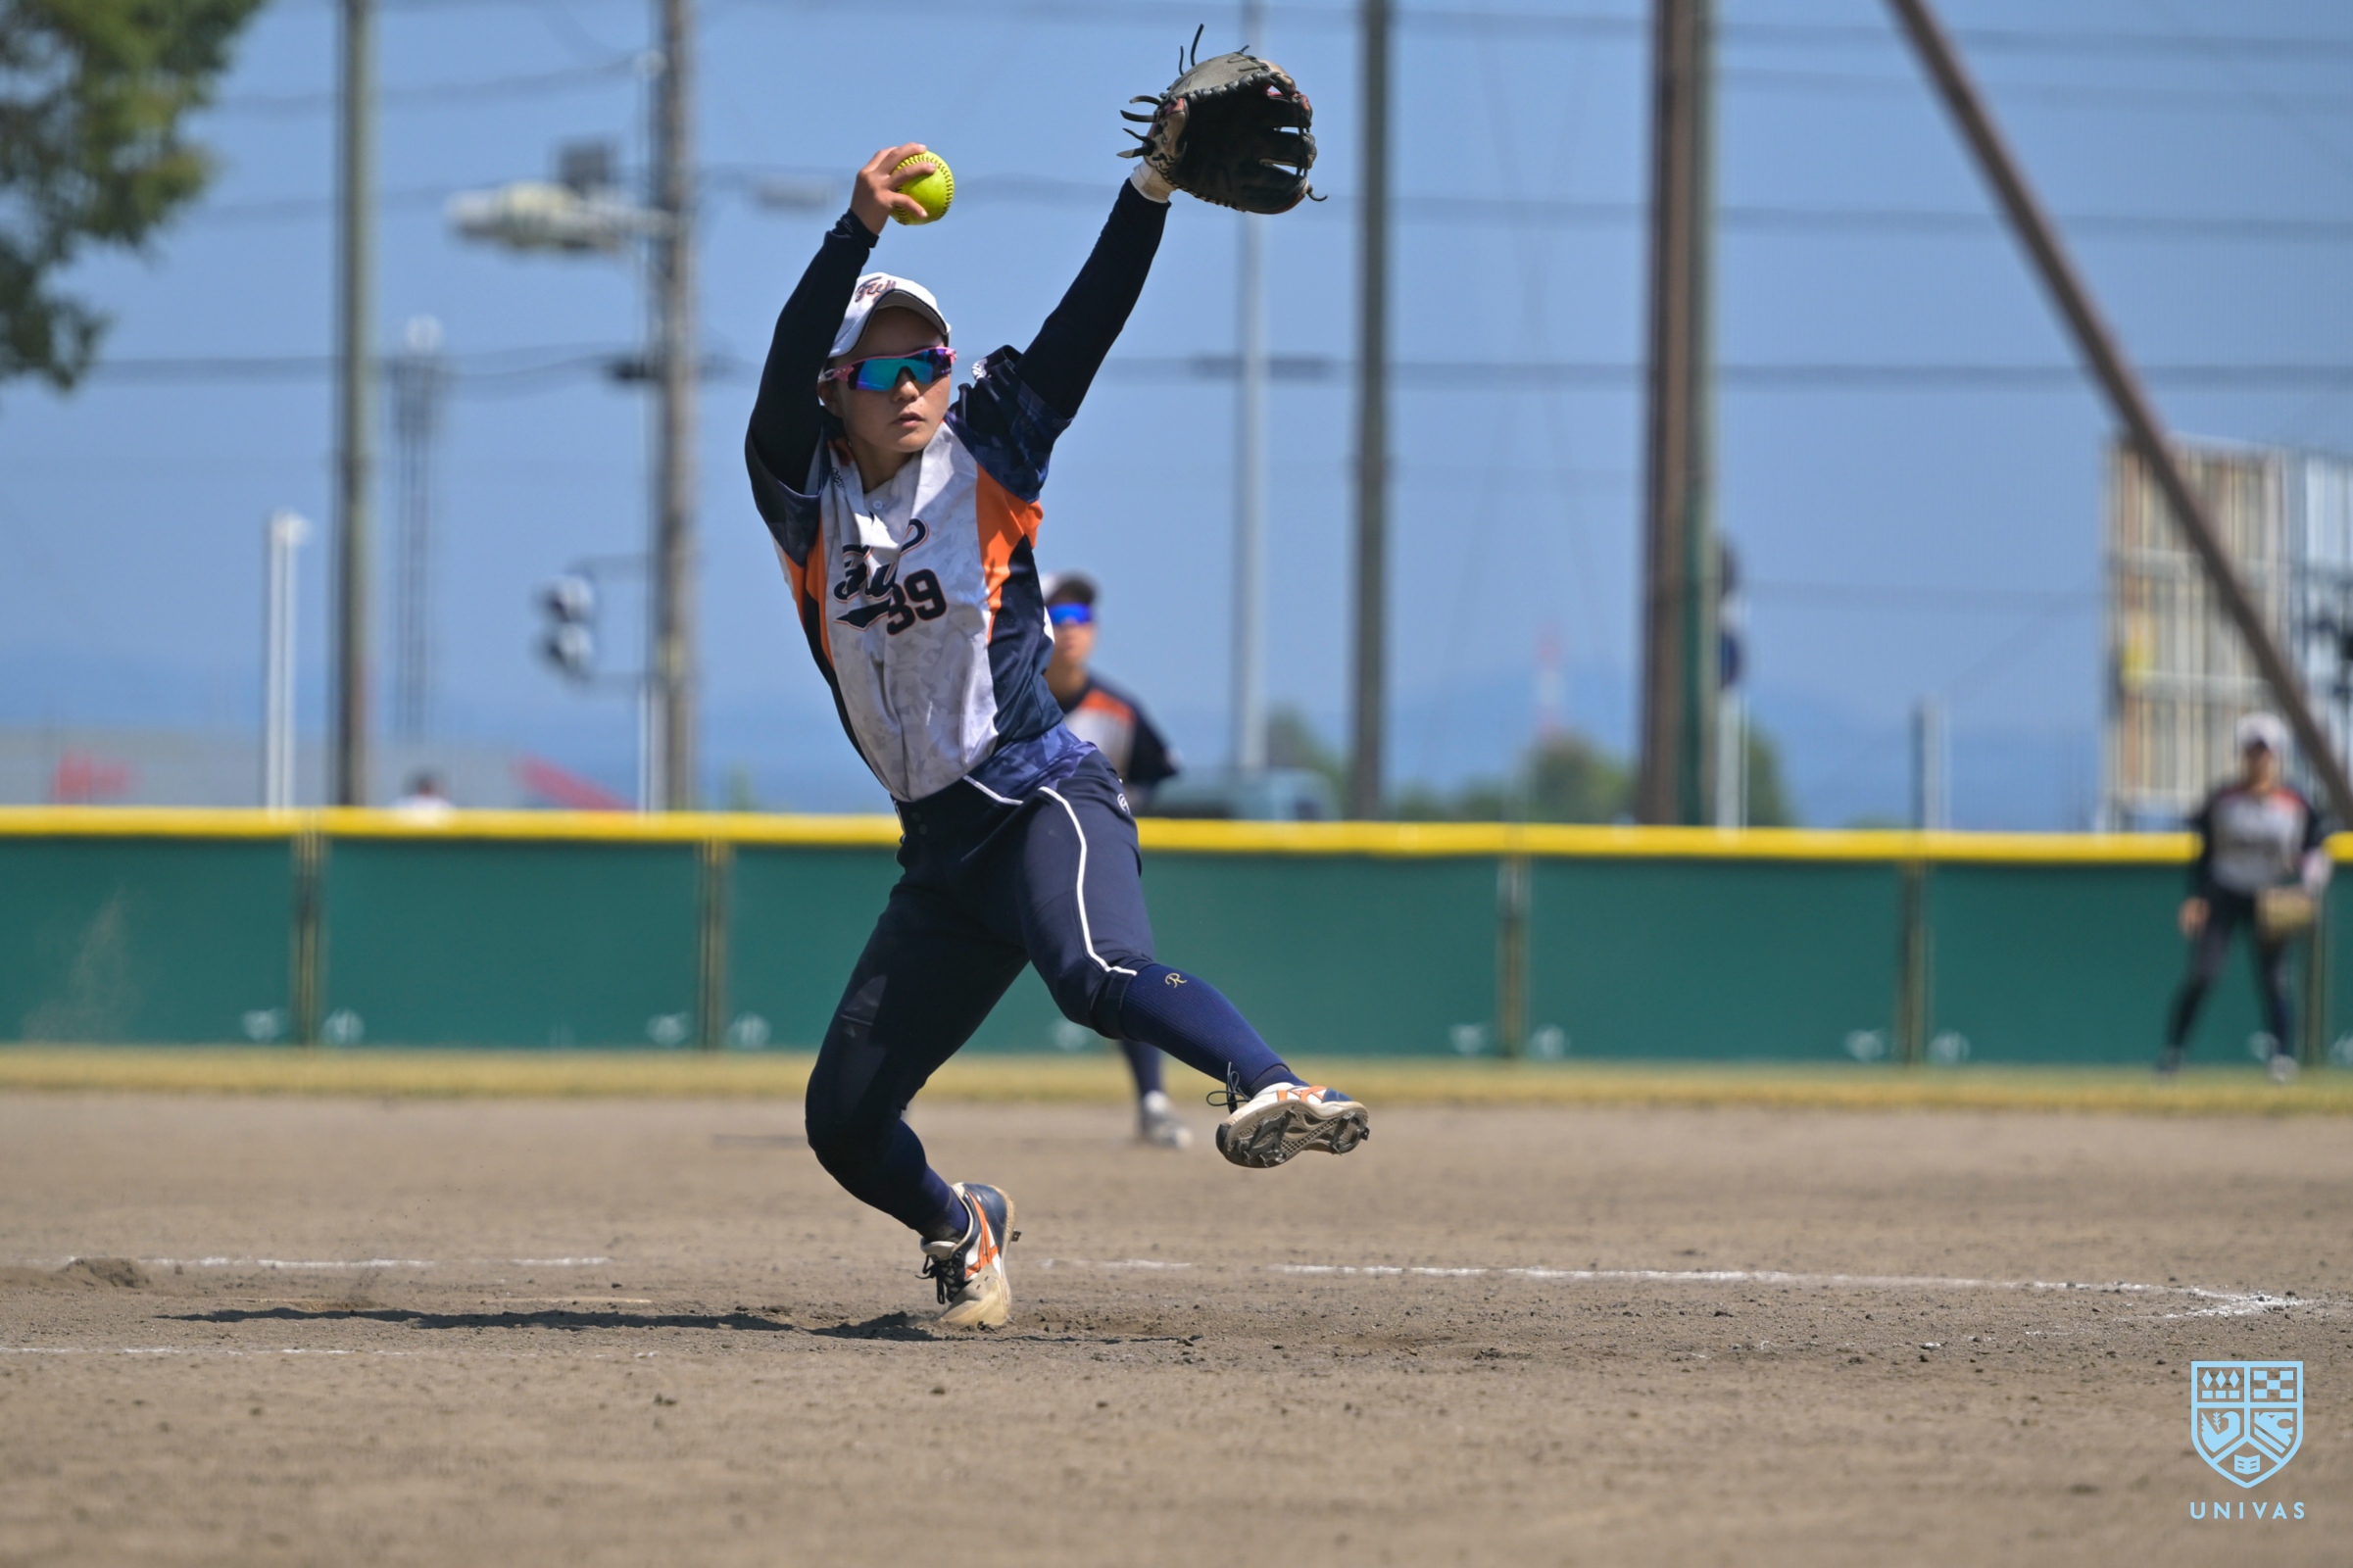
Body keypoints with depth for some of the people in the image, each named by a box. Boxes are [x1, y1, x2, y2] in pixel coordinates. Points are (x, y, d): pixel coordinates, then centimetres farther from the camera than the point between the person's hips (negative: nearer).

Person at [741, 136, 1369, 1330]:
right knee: (843, 1123, 7)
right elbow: (787, 366, -12)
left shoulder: (986, 456, 4)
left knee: (1099, 974, -37)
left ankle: (1276, 1091, -57)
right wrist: (860, 228, -27)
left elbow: (1084, 326, -6)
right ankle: (961, 1230, 36)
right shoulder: (806, 497, 6)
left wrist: (1151, 188, -21)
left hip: (1045, 796, -4)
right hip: (941, 848, 5)